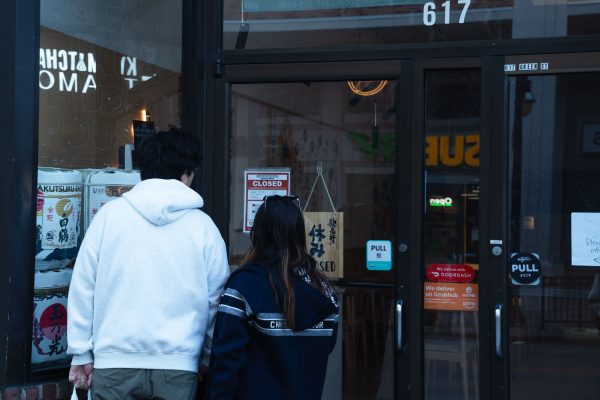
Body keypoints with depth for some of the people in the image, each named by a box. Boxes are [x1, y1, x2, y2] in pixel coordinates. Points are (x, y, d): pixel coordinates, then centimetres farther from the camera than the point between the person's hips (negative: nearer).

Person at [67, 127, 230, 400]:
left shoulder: (109, 215, 1)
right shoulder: (203, 226, 2)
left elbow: (83, 288, 1)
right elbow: (216, 298, 6)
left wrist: (81, 353, 8)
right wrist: (212, 358, 18)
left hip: (115, 361, 0)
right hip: (178, 366, 0)